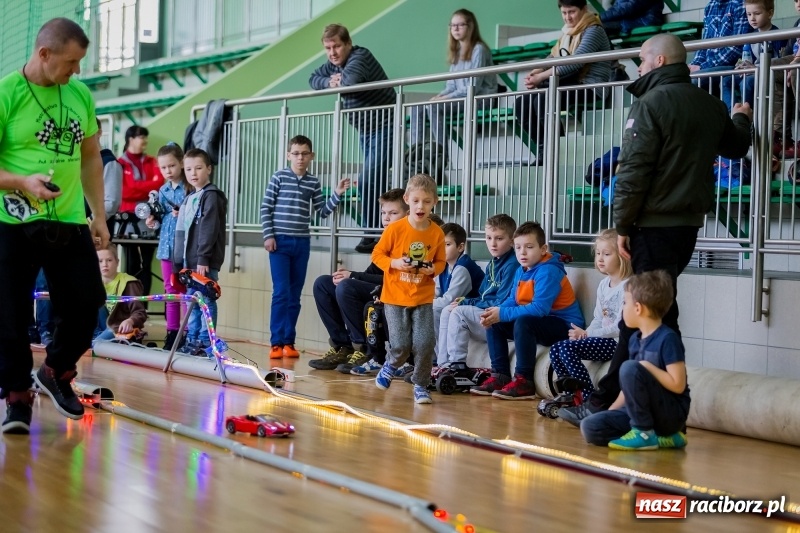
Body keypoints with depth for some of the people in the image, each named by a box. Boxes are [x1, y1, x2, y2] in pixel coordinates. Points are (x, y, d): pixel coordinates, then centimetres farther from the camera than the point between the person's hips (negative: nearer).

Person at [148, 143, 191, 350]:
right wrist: (153, 221, -1)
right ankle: (172, 331, 15)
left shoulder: (190, 189, -7)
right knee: (170, 290, 10)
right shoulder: (163, 191, 13)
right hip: (167, 244, 6)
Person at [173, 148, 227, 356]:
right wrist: (178, 264, 20)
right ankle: (192, 341, 18)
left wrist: (203, 258, -22)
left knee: (206, 301, -7)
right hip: (189, 262, 9)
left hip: (205, 263, -9)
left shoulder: (211, 196, -7)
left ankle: (205, 342, -5)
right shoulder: (188, 200, 21)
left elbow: (209, 229, -16)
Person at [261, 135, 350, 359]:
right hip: (280, 241, -4)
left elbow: (322, 212, 9)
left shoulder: (313, 182, 8)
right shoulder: (279, 177, -2)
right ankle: (277, 342, -6)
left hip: (302, 243, 4)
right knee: (281, 292, -10)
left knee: (295, 295, 6)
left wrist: (337, 194, -3)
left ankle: (289, 342, 11)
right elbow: (265, 208, -2)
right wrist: (268, 235, -9)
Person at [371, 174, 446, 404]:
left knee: (425, 343, -9)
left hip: (423, 298, 2)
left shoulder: (437, 233, -2)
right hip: (395, 297, -2)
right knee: (401, 345, -6)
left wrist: (432, 269, -13)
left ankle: (420, 385, 12)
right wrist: (395, 263, -18)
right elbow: (377, 254, -1)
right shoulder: (395, 229, -8)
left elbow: (440, 262, 9)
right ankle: (390, 366, 29)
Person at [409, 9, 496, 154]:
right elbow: (451, 85, 14)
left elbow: (474, 86, -16)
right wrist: (440, 96, -7)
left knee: (434, 107, -28)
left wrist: (445, 98, -18)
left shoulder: (479, 49, -8)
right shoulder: (456, 52, 17)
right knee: (417, 108, -6)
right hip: (459, 98, 8)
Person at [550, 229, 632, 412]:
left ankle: (589, 397, -17)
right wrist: (583, 333, -2)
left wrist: (587, 333, -16)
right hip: (602, 339, 9)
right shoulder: (604, 285, 14)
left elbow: (621, 327, -19)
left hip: (618, 342, -9)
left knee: (568, 348, -24)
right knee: (556, 349, -4)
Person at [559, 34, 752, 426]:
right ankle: (602, 402, 16)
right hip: (689, 222, 8)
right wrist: (741, 120, 51)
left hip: (655, 225, -7)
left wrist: (622, 225, -8)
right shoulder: (710, 105, 10)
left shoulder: (652, 103, -12)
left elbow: (634, 171, -16)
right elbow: (736, 146, 29)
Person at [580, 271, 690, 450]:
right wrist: (611, 411, 8)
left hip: (671, 413, -8)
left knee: (629, 368, -27)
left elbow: (678, 385, -20)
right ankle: (661, 437, -1)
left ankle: (644, 434, -14)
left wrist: (647, 367, -16)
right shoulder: (635, 339, 11)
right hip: (645, 413, 8)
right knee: (591, 428, -9)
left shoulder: (668, 339, -13)